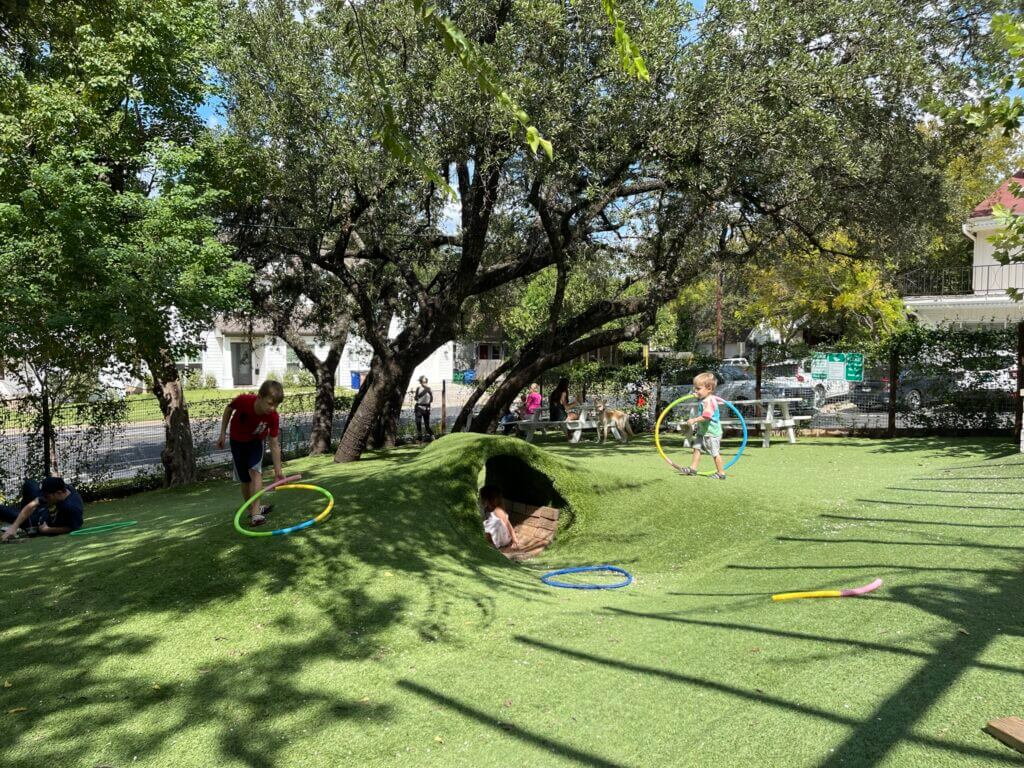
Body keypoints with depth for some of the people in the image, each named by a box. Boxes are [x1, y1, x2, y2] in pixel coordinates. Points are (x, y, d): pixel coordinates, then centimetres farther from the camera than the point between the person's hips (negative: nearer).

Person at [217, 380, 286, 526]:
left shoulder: (273, 417, -32)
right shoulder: (244, 400, -35)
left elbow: (274, 444, -24)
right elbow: (229, 409, -11)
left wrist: (278, 471, -23)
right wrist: (222, 434, -7)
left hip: (256, 441, -1)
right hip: (237, 441, 1)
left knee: (254, 470, -24)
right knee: (244, 479, 4)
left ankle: (255, 512, -24)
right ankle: (252, 508, 25)